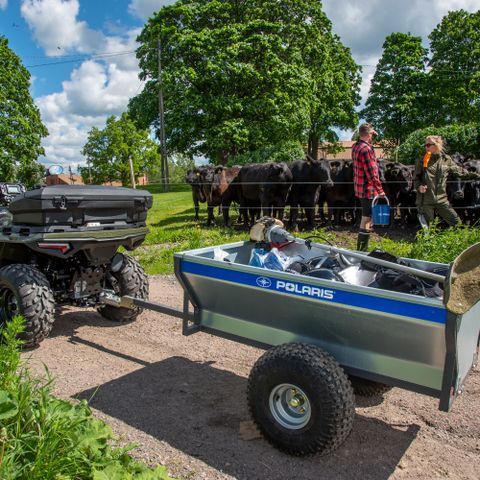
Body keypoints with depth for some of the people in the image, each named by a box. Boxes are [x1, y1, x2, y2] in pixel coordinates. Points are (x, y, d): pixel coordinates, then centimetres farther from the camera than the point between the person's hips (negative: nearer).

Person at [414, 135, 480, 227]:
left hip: (441, 200, 2)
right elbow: (416, 178, 4)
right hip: (425, 200, -2)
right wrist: (419, 186, -16)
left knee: (456, 222, 6)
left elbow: (459, 171, 17)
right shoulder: (421, 161, -2)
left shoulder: (446, 160, 3)